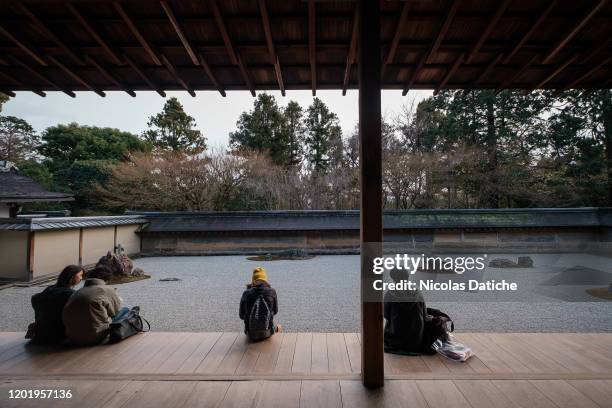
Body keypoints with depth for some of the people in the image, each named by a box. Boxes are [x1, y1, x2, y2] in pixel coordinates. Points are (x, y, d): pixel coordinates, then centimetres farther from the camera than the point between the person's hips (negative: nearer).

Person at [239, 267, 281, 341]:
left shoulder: (246, 294, -13)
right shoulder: (271, 292, -15)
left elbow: (241, 315, -2)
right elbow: (275, 311, 0)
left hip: (251, 335, 1)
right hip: (266, 333, -1)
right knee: (279, 327, 35)